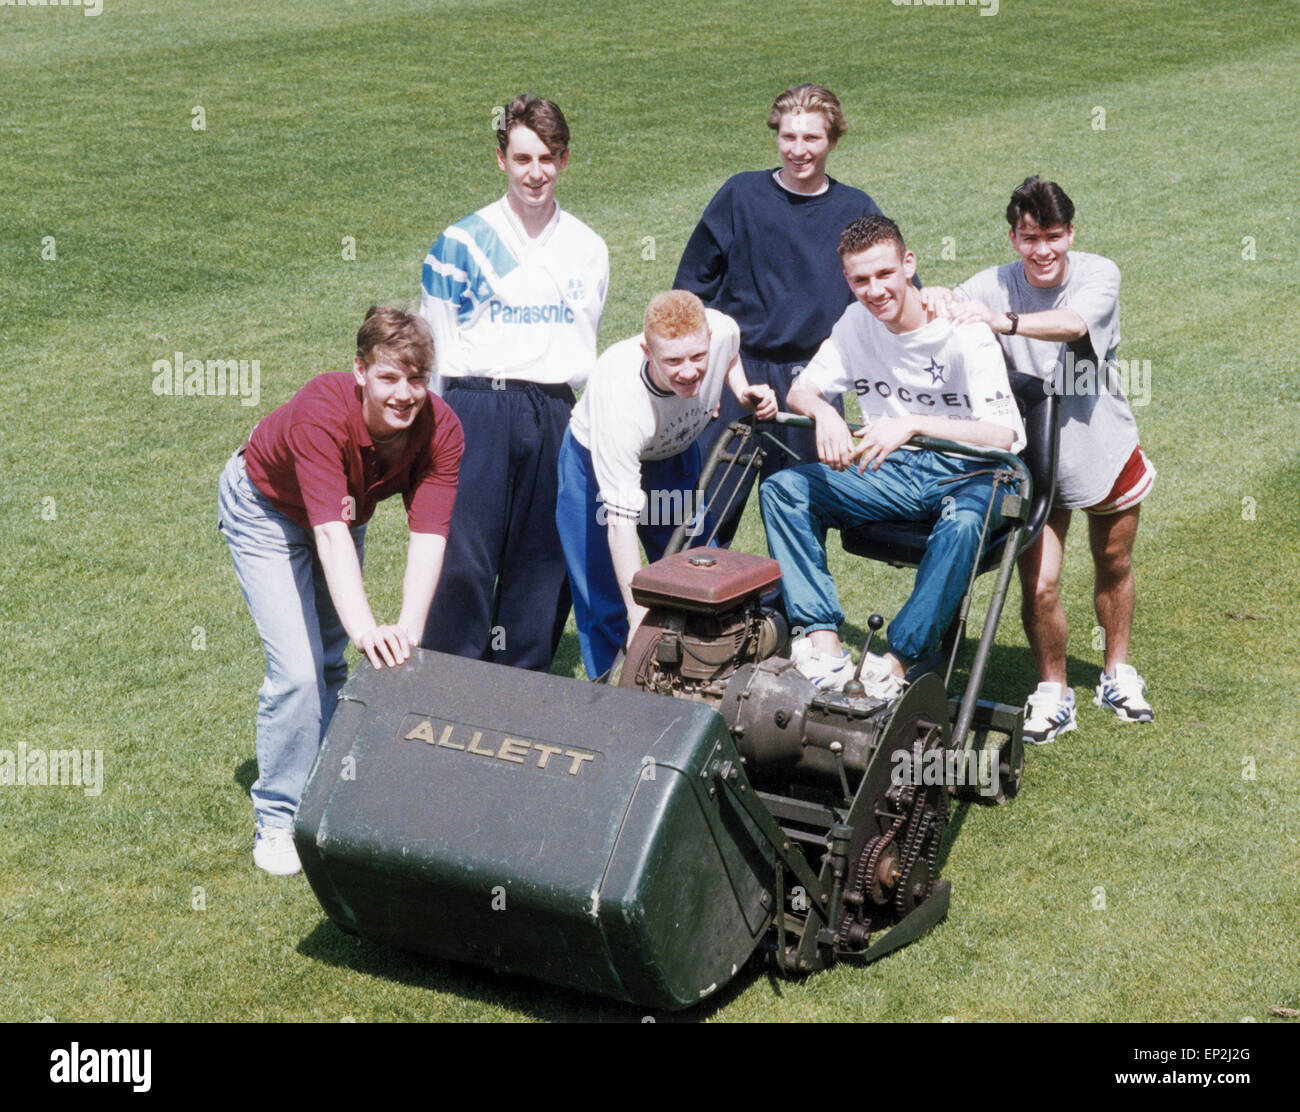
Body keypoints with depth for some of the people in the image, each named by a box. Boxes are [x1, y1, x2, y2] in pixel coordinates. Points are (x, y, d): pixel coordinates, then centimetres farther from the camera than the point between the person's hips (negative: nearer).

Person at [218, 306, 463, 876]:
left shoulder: (440, 429, -27)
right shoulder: (322, 412, -41)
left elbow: (428, 534, -34)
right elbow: (330, 532, -48)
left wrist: (408, 627, -49)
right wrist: (364, 628, -60)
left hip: (344, 514, 5)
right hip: (267, 509, -5)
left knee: (330, 664, 15)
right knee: (297, 669, -14)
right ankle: (277, 819, 0)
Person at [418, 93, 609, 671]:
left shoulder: (587, 249, 12)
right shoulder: (462, 242, 1)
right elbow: (437, 346, 3)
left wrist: (552, 396, 10)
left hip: (556, 418, 4)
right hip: (477, 410, -3)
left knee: (542, 561, 6)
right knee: (464, 558, -8)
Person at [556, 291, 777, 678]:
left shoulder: (722, 330, -31)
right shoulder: (621, 400, -43)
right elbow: (620, 522, -40)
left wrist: (744, 392, -18)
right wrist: (639, 617, -41)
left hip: (675, 452, 5)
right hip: (598, 462, -5)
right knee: (607, 606, -4)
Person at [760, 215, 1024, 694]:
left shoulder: (962, 331, -17)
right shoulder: (857, 323, 1)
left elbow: (1005, 435, -26)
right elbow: (801, 389, 5)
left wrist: (911, 425, -37)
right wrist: (824, 413, -20)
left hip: (963, 474, -6)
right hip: (892, 473, 6)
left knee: (963, 522, -40)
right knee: (781, 489, -13)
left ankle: (899, 661, -32)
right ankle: (825, 648, -23)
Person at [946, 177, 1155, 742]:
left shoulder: (1098, 274, -16)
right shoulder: (991, 287, -14)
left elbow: (1074, 323, -37)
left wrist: (1004, 322, -55)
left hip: (1106, 451, 1)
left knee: (1114, 566, 19)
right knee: (1039, 585, -7)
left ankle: (1118, 674, 42)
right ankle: (1053, 694, 16)